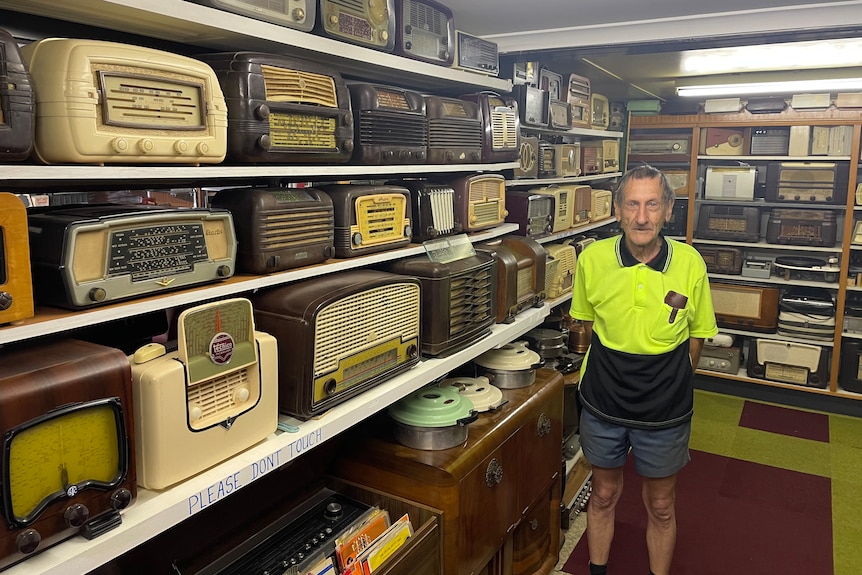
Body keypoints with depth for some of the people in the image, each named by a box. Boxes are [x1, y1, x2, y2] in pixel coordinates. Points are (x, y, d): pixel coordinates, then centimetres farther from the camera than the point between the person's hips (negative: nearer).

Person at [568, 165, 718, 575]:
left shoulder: (690, 264, -14)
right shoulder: (592, 259, -12)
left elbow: (696, 336, 0)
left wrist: (669, 383, 3)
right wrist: (615, 370, 4)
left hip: (665, 413, 0)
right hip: (602, 404, 1)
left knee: (660, 506, 17)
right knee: (604, 495, 20)